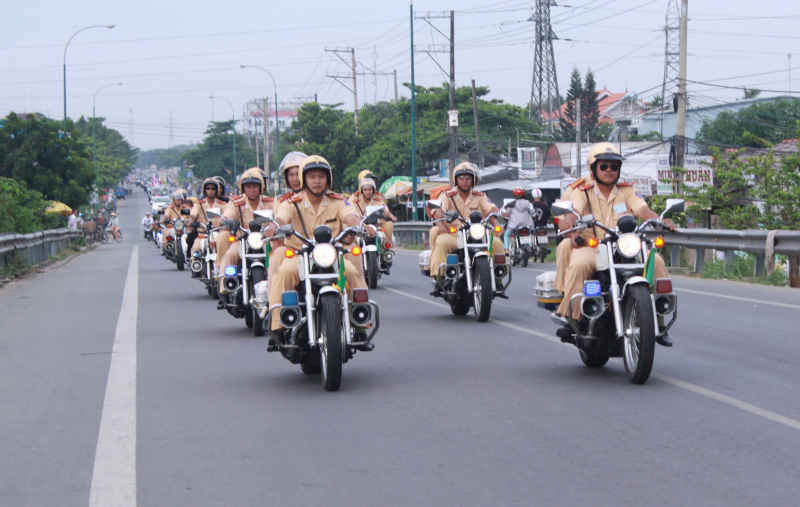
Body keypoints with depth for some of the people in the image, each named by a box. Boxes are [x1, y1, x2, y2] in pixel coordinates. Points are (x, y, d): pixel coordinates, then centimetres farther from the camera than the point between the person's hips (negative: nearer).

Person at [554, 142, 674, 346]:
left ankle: (659, 322, -16)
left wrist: (661, 221, -26)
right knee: (578, 265, -37)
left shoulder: (627, 191, 14)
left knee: (656, 261, -21)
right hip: (591, 247, -3)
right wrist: (568, 225, -37)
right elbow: (571, 212, -12)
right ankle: (571, 317, -29)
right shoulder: (582, 193, 7)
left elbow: (643, 210, -4)